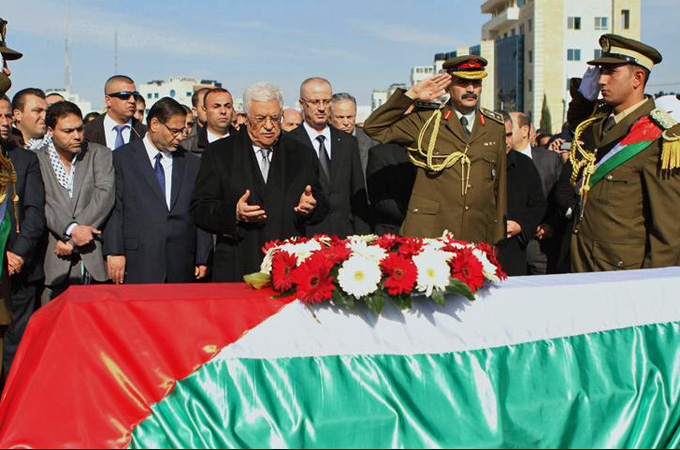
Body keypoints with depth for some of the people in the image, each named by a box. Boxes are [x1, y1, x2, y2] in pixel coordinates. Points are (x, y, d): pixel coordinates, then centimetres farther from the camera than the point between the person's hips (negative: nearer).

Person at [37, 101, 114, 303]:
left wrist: (70, 240, -10)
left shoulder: (100, 154, 8)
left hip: (94, 261, 1)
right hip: (54, 263, 0)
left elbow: (104, 196, -4)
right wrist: (71, 229, -20)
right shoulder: (37, 160, 6)